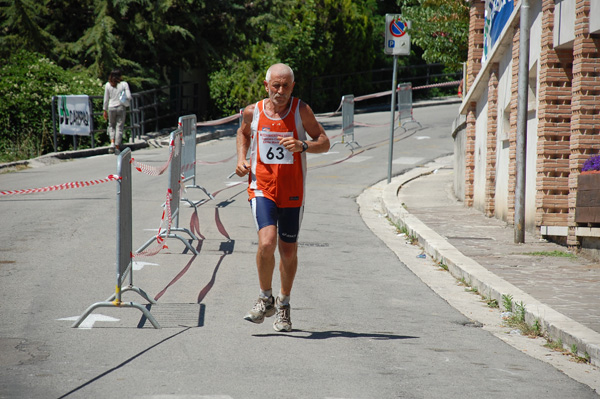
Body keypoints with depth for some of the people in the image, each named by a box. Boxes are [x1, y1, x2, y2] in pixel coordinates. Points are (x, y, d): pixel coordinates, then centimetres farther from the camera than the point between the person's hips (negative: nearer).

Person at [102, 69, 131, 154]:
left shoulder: (108, 85, -1)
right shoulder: (124, 84, -4)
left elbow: (106, 99, 3)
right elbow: (129, 97, -9)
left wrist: (105, 110, 11)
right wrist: (126, 101, 14)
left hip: (111, 108, 1)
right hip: (121, 107, -1)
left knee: (111, 126, 20)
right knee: (119, 127, 6)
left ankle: (112, 143, 0)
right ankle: (117, 148, 5)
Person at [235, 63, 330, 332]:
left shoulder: (301, 111, -3)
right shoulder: (252, 112, 1)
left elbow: (324, 143, -1)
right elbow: (243, 133, 23)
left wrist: (303, 145, -20)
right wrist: (241, 158, 6)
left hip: (292, 191, 1)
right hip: (261, 188, -1)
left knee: (288, 251, 8)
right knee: (267, 242, -21)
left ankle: (283, 304, 30)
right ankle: (265, 299, 0)